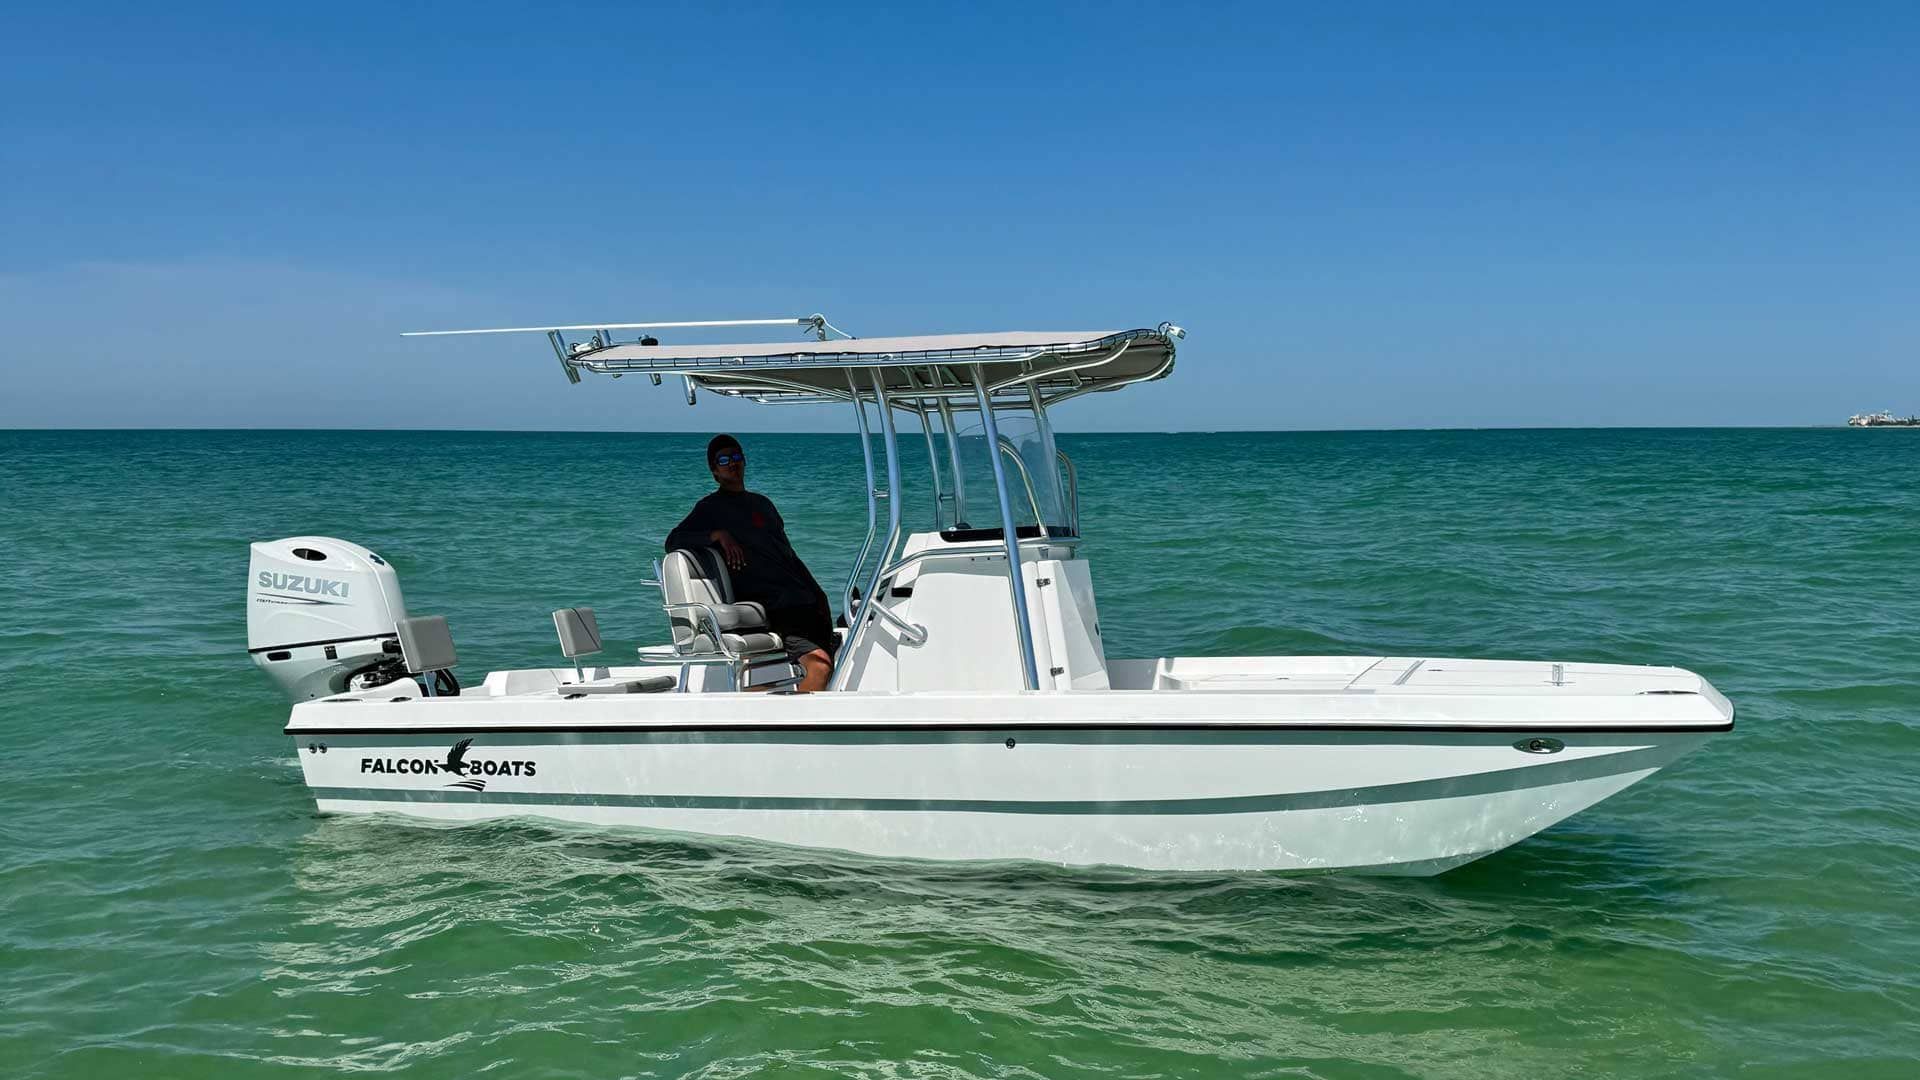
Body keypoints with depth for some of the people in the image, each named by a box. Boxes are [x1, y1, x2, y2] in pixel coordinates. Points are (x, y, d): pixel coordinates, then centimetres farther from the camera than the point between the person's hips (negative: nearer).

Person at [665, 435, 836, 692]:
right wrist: (718, 535, -16)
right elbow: (673, 541, -5)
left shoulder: (762, 503, 26)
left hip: (803, 603, 8)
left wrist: (818, 595, 16)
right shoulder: (711, 508, 7)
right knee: (819, 664, -28)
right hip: (773, 610, -8)